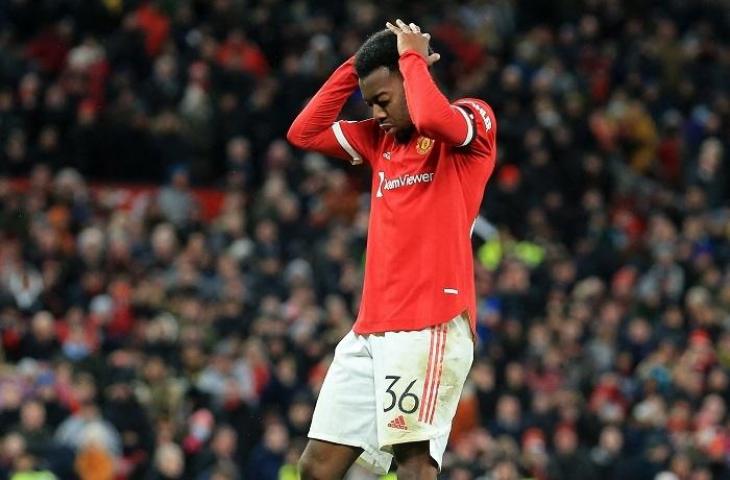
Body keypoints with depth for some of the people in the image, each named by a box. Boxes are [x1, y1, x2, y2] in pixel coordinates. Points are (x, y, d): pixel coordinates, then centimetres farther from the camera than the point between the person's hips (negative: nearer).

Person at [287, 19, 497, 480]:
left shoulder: (473, 119, -1)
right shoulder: (381, 139, 21)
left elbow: (431, 118, -23)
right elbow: (305, 132, 20)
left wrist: (412, 57, -6)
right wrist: (355, 66, 15)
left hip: (430, 328, -8)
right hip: (369, 332, 8)